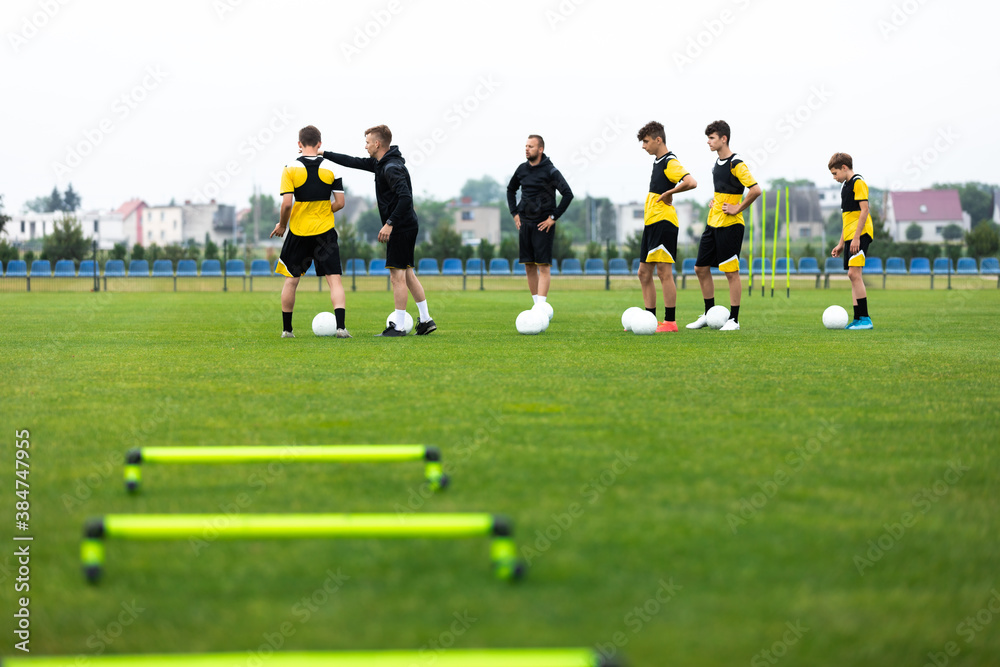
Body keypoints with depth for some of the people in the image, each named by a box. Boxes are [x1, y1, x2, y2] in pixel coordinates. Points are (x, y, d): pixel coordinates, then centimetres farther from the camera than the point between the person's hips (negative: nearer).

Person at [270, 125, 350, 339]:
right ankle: (341, 326, -17)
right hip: (325, 232, 0)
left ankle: (286, 329, 19)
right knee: (334, 279, -1)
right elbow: (339, 203, -2)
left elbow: (287, 203, -13)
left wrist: (281, 225, 3)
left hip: (298, 232, 0)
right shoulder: (331, 168, -1)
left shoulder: (291, 169, -7)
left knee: (291, 280, 14)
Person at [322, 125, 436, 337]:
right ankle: (426, 320, 16)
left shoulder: (392, 168, -19)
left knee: (397, 275, -6)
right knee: (407, 274, 13)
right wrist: (324, 154, 21)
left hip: (401, 229, -10)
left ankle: (398, 327, -3)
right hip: (407, 226, 10)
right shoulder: (380, 163, 13)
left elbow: (405, 198, -28)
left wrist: (390, 223, -27)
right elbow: (354, 162, 22)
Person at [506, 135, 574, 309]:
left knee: (543, 266, -9)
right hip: (525, 223, 6)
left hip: (543, 225, -6)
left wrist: (553, 217, -13)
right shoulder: (522, 169, 8)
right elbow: (511, 190, 24)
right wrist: (514, 213, 13)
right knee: (529, 267, 5)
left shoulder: (550, 171, -9)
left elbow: (568, 194, -12)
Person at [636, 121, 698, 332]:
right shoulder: (658, 161, 16)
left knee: (664, 271, -8)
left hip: (664, 222, -10)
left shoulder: (670, 162, -13)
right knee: (644, 272, 10)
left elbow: (691, 183, -29)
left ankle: (670, 321, -5)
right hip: (651, 223, 10)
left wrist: (668, 193, -18)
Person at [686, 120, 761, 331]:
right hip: (713, 224, 9)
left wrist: (738, 208, -17)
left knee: (731, 272, -4)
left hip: (730, 225, -9)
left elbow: (755, 189, -24)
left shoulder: (736, 164, -15)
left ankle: (733, 319, 1)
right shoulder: (718, 162, 13)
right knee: (701, 268, 10)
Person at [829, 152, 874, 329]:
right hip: (850, 235, 10)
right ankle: (858, 320, 6)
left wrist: (856, 237, -21)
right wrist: (841, 244, 25)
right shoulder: (846, 186, 21)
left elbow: (864, 210, -16)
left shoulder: (858, 183, -9)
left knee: (854, 273, -18)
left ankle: (865, 319, -19)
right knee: (854, 276, 6)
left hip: (861, 234, -10)